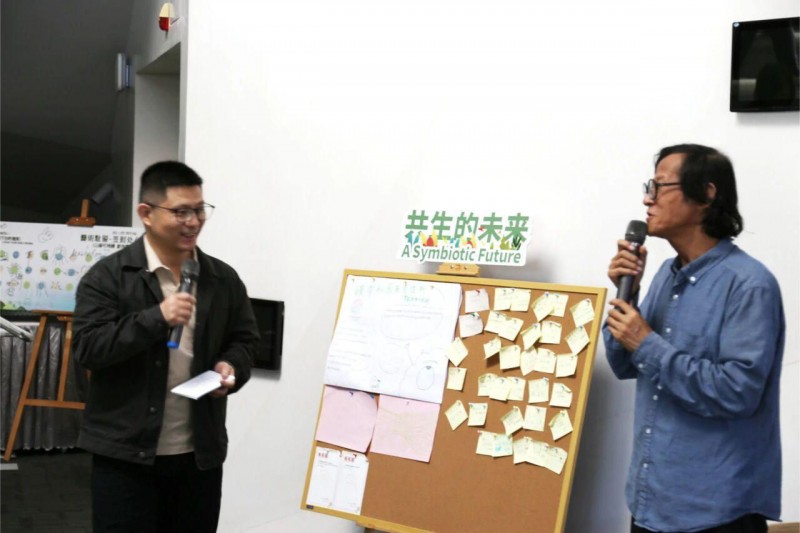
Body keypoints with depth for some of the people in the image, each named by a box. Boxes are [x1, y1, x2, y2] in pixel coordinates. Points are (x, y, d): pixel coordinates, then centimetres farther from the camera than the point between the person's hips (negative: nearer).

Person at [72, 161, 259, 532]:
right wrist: (156, 318, -23)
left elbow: (245, 339, 16)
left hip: (201, 453, 4)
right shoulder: (108, 276, -6)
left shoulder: (224, 279, 7)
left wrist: (231, 367, -7)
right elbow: (88, 348, -14)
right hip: (126, 453, -4)